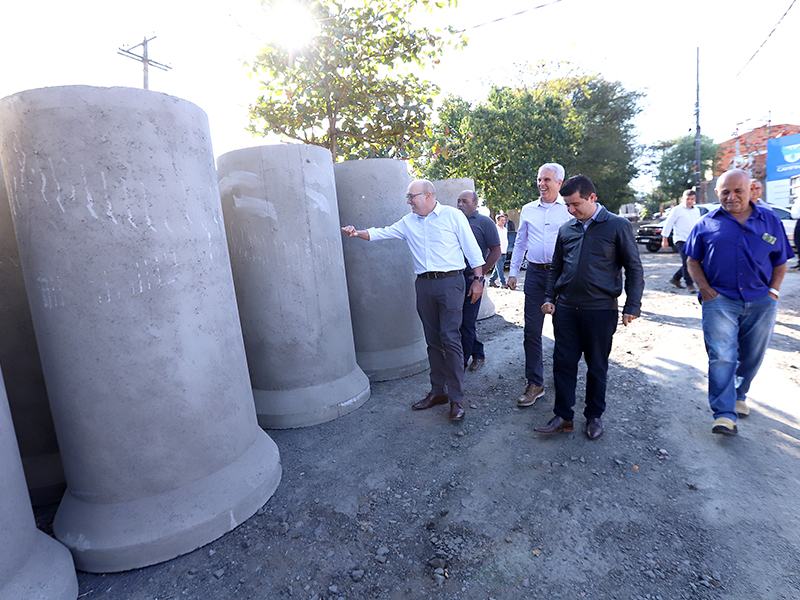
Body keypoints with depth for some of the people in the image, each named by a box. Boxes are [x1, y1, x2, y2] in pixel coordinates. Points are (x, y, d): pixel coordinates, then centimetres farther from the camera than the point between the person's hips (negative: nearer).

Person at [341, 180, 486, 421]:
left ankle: (456, 399, -2)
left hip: (449, 282, -5)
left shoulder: (452, 215, 1)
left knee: (450, 338, -10)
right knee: (433, 340, 9)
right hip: (424, 284, 5)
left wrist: (478, 279, -3)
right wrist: (358, 233, -6)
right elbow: (382, 233, 11)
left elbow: (471, 247, 1)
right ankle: (438, 391, 21)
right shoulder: (408, 222, 14)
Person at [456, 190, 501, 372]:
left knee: (467, 322, -2)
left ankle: (460, 363, 8)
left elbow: (496, 251, -5)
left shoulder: (484, 222, 0)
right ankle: (478, 355, 27)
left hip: (472, 278, -6)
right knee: (459, 321, 11)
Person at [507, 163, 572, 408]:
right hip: (535, 273, 3)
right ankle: (534, 383, 10)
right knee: (531, 330, 1)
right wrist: (513, 271, 11)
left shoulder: (568, 209, 1)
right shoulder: (528, 210, 12)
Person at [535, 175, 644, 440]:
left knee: (597, 366, 9)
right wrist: (550, 297, 9)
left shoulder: (618, 226, -1)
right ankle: (563, 416, 17)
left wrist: (632, 306, -7)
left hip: (601, 310, -3)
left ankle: (594, 416, 26)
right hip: (566, 309, 4)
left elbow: (634, 268, -1)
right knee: (563, 362, 5)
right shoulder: (566, 229, 10)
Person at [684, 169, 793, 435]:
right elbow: (693, 260, 7)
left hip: (760, 302, 3)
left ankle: (739, 396, 36)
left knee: (752, 357, 13)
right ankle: (724, 415, -7)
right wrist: (704, 288, -5)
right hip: (720, 300, -2)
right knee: (721, 357, -9)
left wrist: (773, 290, 1)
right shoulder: (707, 223, 5)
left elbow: (780, 262, 14)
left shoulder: (770, 220, 9)